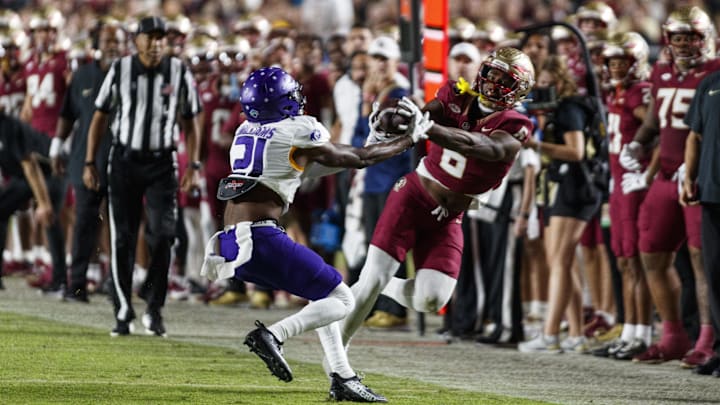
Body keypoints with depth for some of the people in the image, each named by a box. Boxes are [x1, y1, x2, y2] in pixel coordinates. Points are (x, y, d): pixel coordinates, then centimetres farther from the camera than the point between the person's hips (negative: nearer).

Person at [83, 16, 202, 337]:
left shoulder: (179, 73, -2)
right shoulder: (120, 70, -2)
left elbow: (190, 122, 7)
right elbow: (100, 117, 6)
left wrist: (193, 166, 0)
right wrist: (89, 163, 3)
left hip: (161, 163, 0)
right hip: (124, 161, 0)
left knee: (162, 234, -13)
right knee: (122, 239, 1)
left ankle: (154, 307, 1)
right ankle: (123, 313, 10)